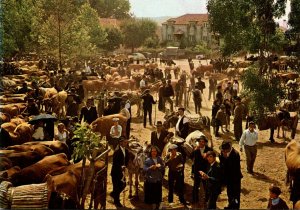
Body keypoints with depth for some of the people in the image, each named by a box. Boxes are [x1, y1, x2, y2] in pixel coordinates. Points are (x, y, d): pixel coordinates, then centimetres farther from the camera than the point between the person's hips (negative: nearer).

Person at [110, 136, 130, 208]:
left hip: (121, 171, 7)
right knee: (117, 186, 2)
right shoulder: (117, 151, -19)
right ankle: (116, 202, 16)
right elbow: (115, 162, -19)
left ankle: (113, 194, 36)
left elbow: (127, 160, 10)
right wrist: (121, 167, -18)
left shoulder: (126, 151, 3)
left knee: (123, 184, 12)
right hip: (116, 172, -7)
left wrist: (124, 166, -5)